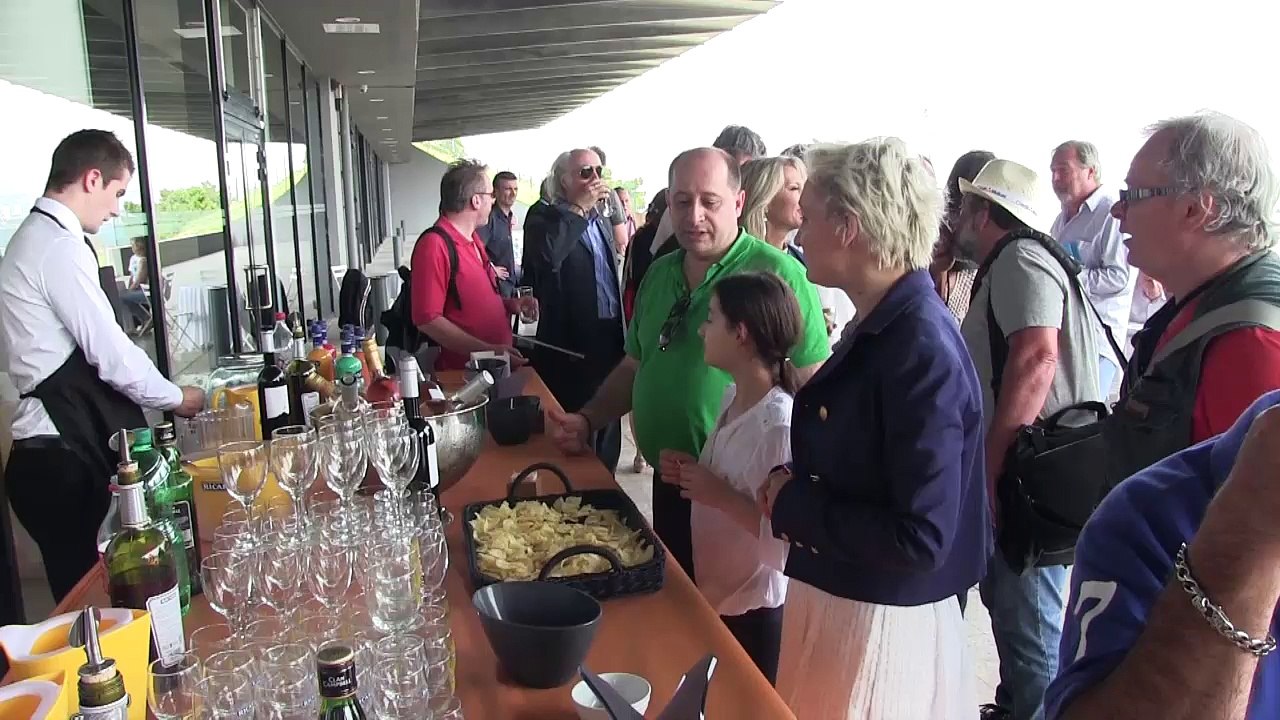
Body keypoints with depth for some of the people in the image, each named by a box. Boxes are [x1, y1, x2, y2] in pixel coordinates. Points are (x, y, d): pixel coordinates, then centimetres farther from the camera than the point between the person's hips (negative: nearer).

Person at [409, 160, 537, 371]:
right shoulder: (434, 245, -17)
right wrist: (486, 351, -24)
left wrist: (510, 304, 5)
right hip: (463, 373, -8)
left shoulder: (473, 238, 11)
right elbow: (427, 319, -22)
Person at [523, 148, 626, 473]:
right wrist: (579, 207, -20)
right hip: (572, 343, -7)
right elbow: (546, 255, -30)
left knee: (607, 423, 16)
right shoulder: (544, 218, -6)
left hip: (610, 338, 7)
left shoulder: (602, 220, 16)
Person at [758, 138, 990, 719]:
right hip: (832, 596, 8)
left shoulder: (923, 352, -25)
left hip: (882, 624, -8)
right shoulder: (877, 327, 3)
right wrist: (791, 485, -4)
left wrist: (792, 506, -18)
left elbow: (921, 538, -28)